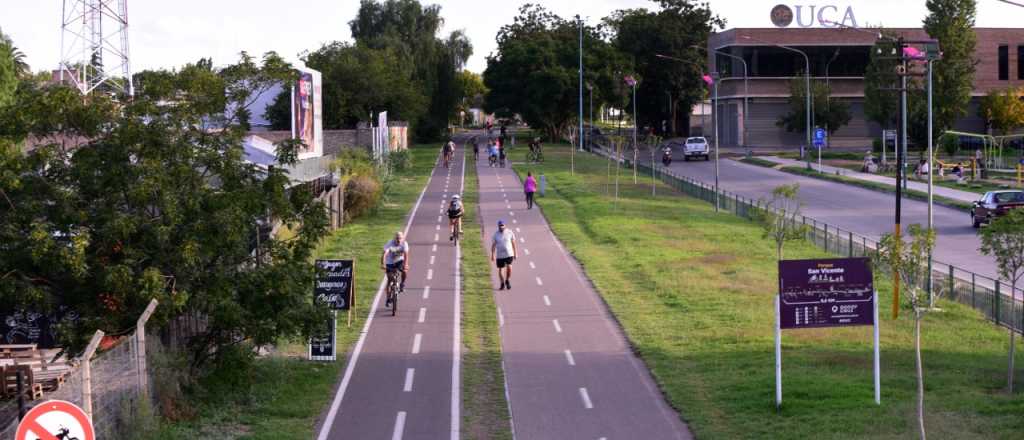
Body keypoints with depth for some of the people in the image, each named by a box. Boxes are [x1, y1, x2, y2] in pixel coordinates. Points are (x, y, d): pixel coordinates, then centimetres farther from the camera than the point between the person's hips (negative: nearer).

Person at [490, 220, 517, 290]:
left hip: (509, 254, -1)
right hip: (499, 255, 1)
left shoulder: (509, 232, -2)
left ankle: (507, 280, 8)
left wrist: (515, 253, 7)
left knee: (509, 267, -17)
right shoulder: (496, 234, -2)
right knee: (500, 270, 5)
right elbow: (493, 245, 0)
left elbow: (513, 243, 6)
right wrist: (492, 255, -6)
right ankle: (502, 284, 23)